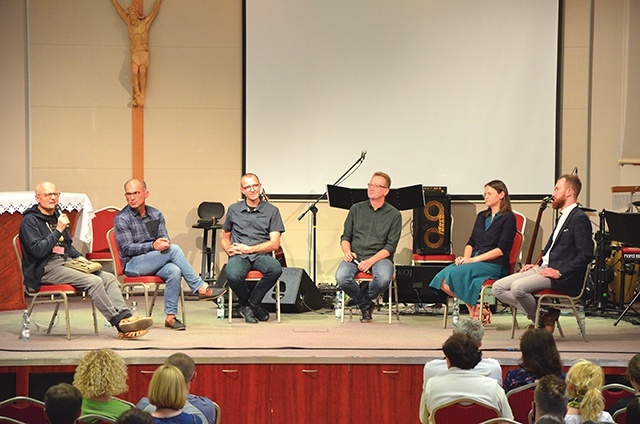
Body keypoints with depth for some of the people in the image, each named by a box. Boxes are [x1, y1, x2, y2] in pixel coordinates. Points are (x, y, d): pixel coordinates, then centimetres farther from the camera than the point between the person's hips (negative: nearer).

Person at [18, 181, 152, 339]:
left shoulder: (57, 216, 21)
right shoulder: (30, 221, -5)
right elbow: (38, 250, -18)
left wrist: (79, 257, 13)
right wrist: (58, 230, -18)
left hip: (66, 263, 8)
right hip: (46, 269, -8)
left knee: (108, 278, -12)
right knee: (94, 281, -26)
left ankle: (125, 316, -27)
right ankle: (120, 322, -25)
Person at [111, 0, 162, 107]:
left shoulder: (145, 23, 3)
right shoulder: (129, 24, 9)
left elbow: (155, 9, 7)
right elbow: (120, 10, 16)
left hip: (144, 53, -2)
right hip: (134, 53, 2)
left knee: (142, 72, -16)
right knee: (134, 72, -18)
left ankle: (141, 96, -17)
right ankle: (137, 95, -17)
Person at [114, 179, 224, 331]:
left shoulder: (156, 215, 15)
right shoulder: (121, 219, -1)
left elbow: (165, 238, 8)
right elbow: (127, 248, -10)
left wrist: (164, 243, -19)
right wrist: (153, 246, -25)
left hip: (155, 263, 5)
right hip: (133, 264, -5)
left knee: (174, 271, -32)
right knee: (174, 250, -27)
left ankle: (170, 317, -32)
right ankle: (200, 288, -23)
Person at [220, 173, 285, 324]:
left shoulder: (272, 211, 8)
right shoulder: (234, 210, 16)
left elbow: (274, 243, 0)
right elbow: (224, 238, 25)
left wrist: (249, 249, -9)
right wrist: (228, 249, 1)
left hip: (261, 255, 0)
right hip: (239, 256, 0)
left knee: (275, 269, -36)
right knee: (233, 275, -36)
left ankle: (253, 302, -10)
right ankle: (245, 303, -2)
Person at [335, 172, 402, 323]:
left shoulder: (393, 215, 4)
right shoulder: (356, 209, 14)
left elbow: (390, 247, -2)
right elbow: (345, 237, 16)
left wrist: (371, 261, -17)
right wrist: (347, 251, -8)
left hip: (380, 257, -2)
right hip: (355, 256, 2)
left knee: (384, 278, -36)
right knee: (341, 277, -30)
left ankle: (364, 297, -1)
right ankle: (365, 305, -2)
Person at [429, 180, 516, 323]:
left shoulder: (508, 218, -1)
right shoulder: (482, 216, 23)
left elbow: (502, 249, -10)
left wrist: (474, 259, -15)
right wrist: (465, 257, -1)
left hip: (494, 265, -7)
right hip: (473, 262, 7)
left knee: (454, 274, -29)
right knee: (442, 278, -20)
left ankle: (475, 309, -14)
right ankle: (472, 307, -12)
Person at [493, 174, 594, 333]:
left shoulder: (579, 219, -9)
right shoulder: (563, 217, 23)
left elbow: (586, 255, -17)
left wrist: (560, 272, -20)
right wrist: (538, 265, 15)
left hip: (563, 278, -10)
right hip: (544, 268, 10)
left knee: (518, 287, -30)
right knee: (498, 288, -4)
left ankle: (541, 320, -6)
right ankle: (538, 313, -3)